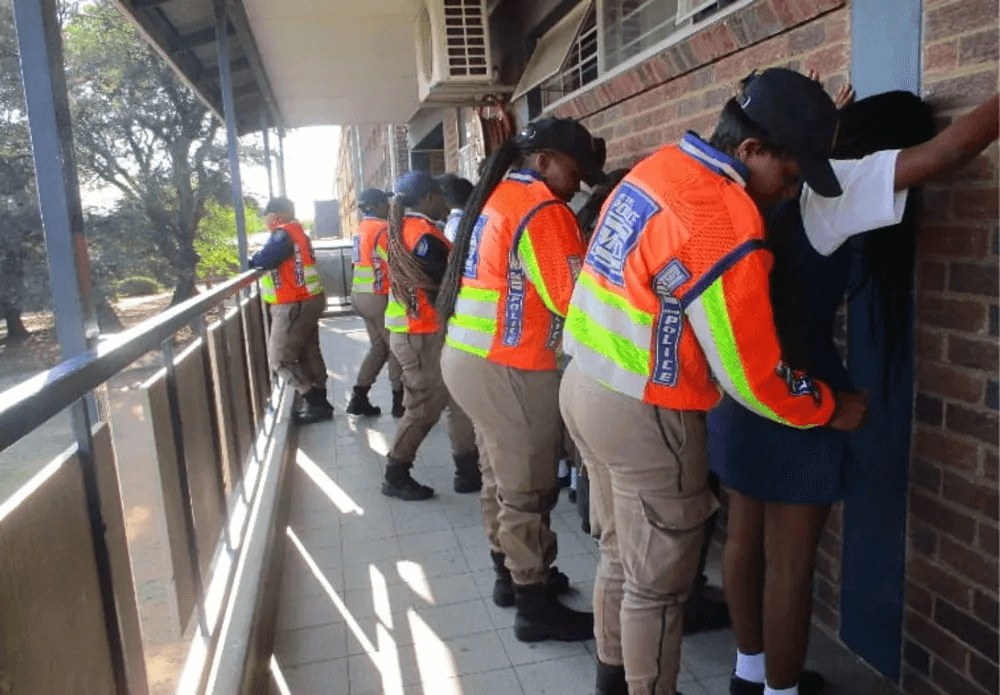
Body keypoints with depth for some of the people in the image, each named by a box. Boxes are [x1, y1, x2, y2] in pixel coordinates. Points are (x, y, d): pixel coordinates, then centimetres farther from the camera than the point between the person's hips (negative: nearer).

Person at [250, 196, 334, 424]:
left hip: (294, 307, -10)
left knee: (279, 359, -1)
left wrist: (247, 262, -5)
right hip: (307, 301, 10)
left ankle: (315, 402, 0)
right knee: (309, 354, 15)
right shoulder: (295, 231, 13)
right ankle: (317, 401, 23)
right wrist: (257, 260, -1)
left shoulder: (284, 234, -17)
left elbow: (262, 260, -24)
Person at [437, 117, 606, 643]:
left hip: (472, 358, 10)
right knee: (529, 490, 3)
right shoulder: (541, 209, -15)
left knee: (500, 478, 20)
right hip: (508, 371, -9)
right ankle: (535, 607, 17)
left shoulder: (496, 196, 14)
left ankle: (510, 574, 36)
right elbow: (575, 299, -18)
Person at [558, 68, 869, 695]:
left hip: (589, 386, 9)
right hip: (645, 416, -9)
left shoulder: (659, 167, 4)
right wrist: (832, 409, 0)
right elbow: (753, 377, -17)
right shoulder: (725, 223, -22)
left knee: (621, 556, 23)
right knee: (658, 583, 9)